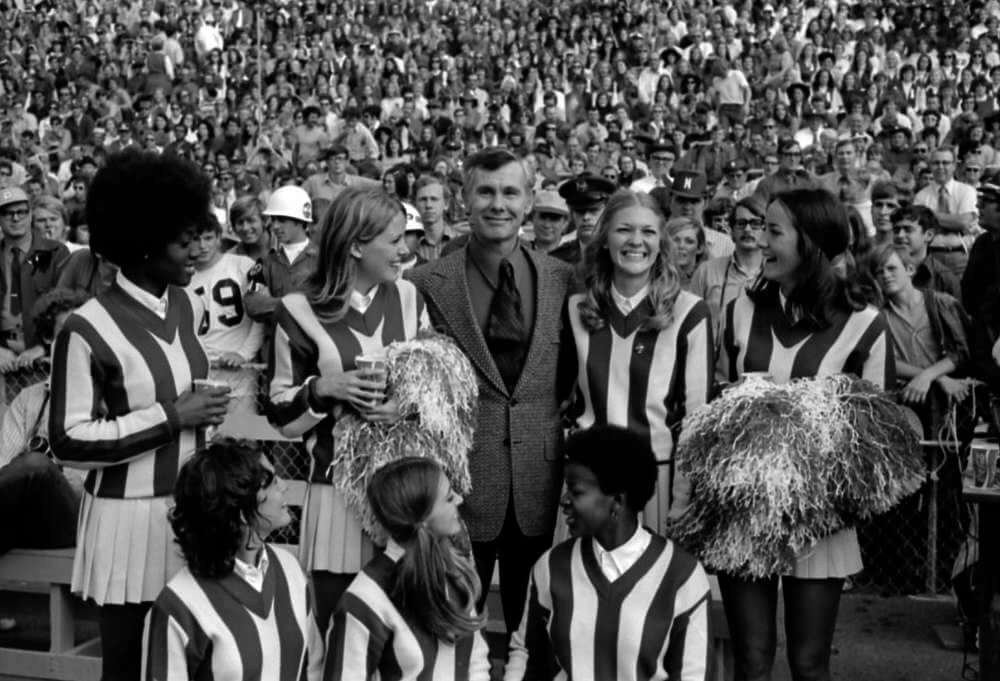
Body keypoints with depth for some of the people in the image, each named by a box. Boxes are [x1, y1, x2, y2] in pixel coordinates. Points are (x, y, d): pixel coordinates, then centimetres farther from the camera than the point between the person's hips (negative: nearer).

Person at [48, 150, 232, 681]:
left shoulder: (183, 305, 6)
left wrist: (201, 410, 6)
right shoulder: (88, 329, -16)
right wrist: (170, 417, -18)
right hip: (130, 519, -6)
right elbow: (68, 442, -17)